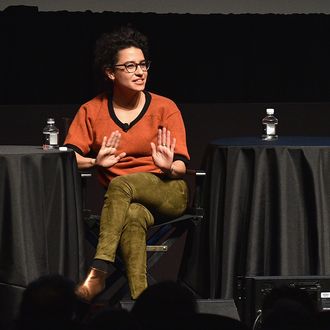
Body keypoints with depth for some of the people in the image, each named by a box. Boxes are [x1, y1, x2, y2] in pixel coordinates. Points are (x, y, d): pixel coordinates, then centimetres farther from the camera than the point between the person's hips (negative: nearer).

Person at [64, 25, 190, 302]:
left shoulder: (165, 107, 6)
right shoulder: (92, 111, 10)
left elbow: (182, 166, 0)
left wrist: (169, 167, -25)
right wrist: (95, 162, -22)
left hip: (167, 192, -1)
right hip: (124, 201, 1)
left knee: (121, 184, -34)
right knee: (133, 217, -37)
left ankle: (99, 272, -46)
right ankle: (140, 297, -49)